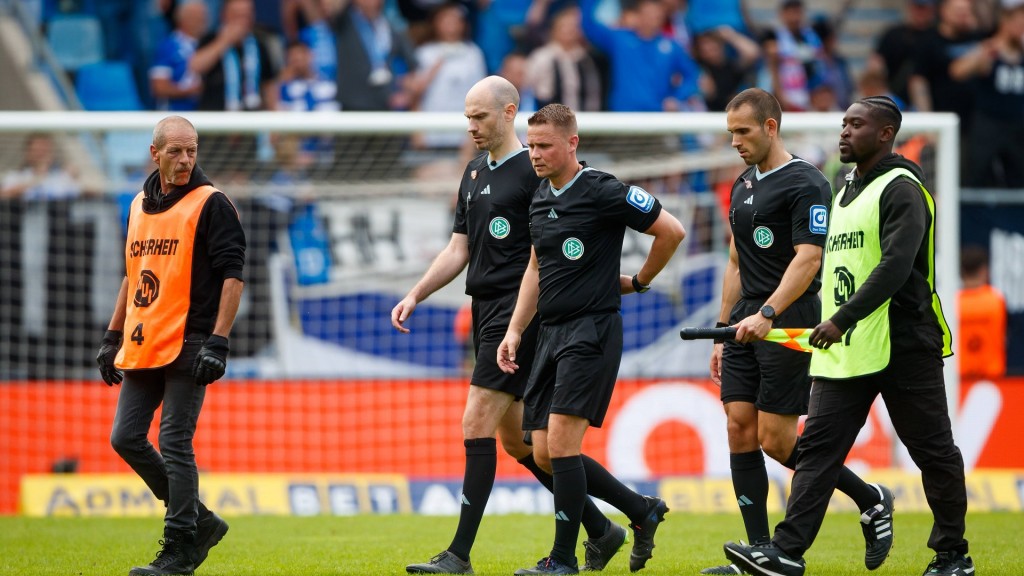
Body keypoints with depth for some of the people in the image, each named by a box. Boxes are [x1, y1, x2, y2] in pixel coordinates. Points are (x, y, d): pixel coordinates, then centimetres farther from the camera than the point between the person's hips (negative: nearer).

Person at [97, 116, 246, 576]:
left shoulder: (211, 204, -6)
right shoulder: (140, 205, 16)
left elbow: (232, 275, -11)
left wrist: (218, 341, -19)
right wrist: (112, 337, 20)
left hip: (188, 345, -8)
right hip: (142, 347, 8)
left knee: (175, 446, -9)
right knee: (126, 439, 5)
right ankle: (200, 521, 17)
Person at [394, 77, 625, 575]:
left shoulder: (534, 171, -9)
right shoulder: (475, 173, 17)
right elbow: (459, 249, 21)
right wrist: (415, 296, 13)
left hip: (517, 311, -9)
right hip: (485, 312, 9)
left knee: (477, 425, -13)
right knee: (516, 439, 11)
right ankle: (600, 530, 21)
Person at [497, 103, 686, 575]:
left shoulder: (602, 192, -12)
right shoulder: (540, 199, 12)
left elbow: (671, 231, -7)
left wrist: (639, 281, 4)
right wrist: (515, 331, 15)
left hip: (591, 332, -8)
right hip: (549, 335, 8)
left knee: (561, 443, -14)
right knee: (544, 453, 5)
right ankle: (642, 511, 21)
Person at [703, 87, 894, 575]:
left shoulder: (805, 184, -10)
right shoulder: (743, 186, 17)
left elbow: (807, 260, -20)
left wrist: (767, 314, -31)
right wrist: (724, 332, 20)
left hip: (789, 326, -8)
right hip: (746, 326, 8)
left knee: (777, 442, -8)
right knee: (740, 433, 0)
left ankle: (871, 500, 11)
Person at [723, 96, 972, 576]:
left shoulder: (901, 189, -10)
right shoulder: (846, 192, 18)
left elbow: (896, 266, -21)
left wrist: (843, 319, -24)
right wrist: (829, 327, 21)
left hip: (902, 346, -8)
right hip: (845, 351, 8)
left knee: (932, 450, 2)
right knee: (817, 446, -3)